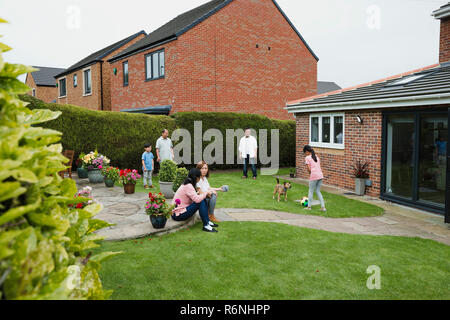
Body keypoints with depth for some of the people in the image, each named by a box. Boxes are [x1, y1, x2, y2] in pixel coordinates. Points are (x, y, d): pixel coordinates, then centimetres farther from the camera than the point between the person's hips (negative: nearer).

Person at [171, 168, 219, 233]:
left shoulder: (186, 184, 9)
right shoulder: (188, 186, -20)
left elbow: (194, 198, 10)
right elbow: (197, 199, -30)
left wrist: (205, 194, -3)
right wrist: (206, 193, -14)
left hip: (181, 210, 10)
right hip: (178, 215, -10)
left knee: (203, 200, 4)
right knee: (201, 202, -20)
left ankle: (208, 221, 7)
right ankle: (206, 226, -13)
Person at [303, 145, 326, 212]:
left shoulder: (307, 158, -2)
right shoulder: (317, 157, 18)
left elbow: (309, 169, -8)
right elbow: (319, 167, 15)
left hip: (314, 176, -6)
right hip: (320, 175, 6)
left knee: (311, 191, 8)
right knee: (318, 191, 15)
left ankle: (309, 207, 17)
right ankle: (323, 207, 11)